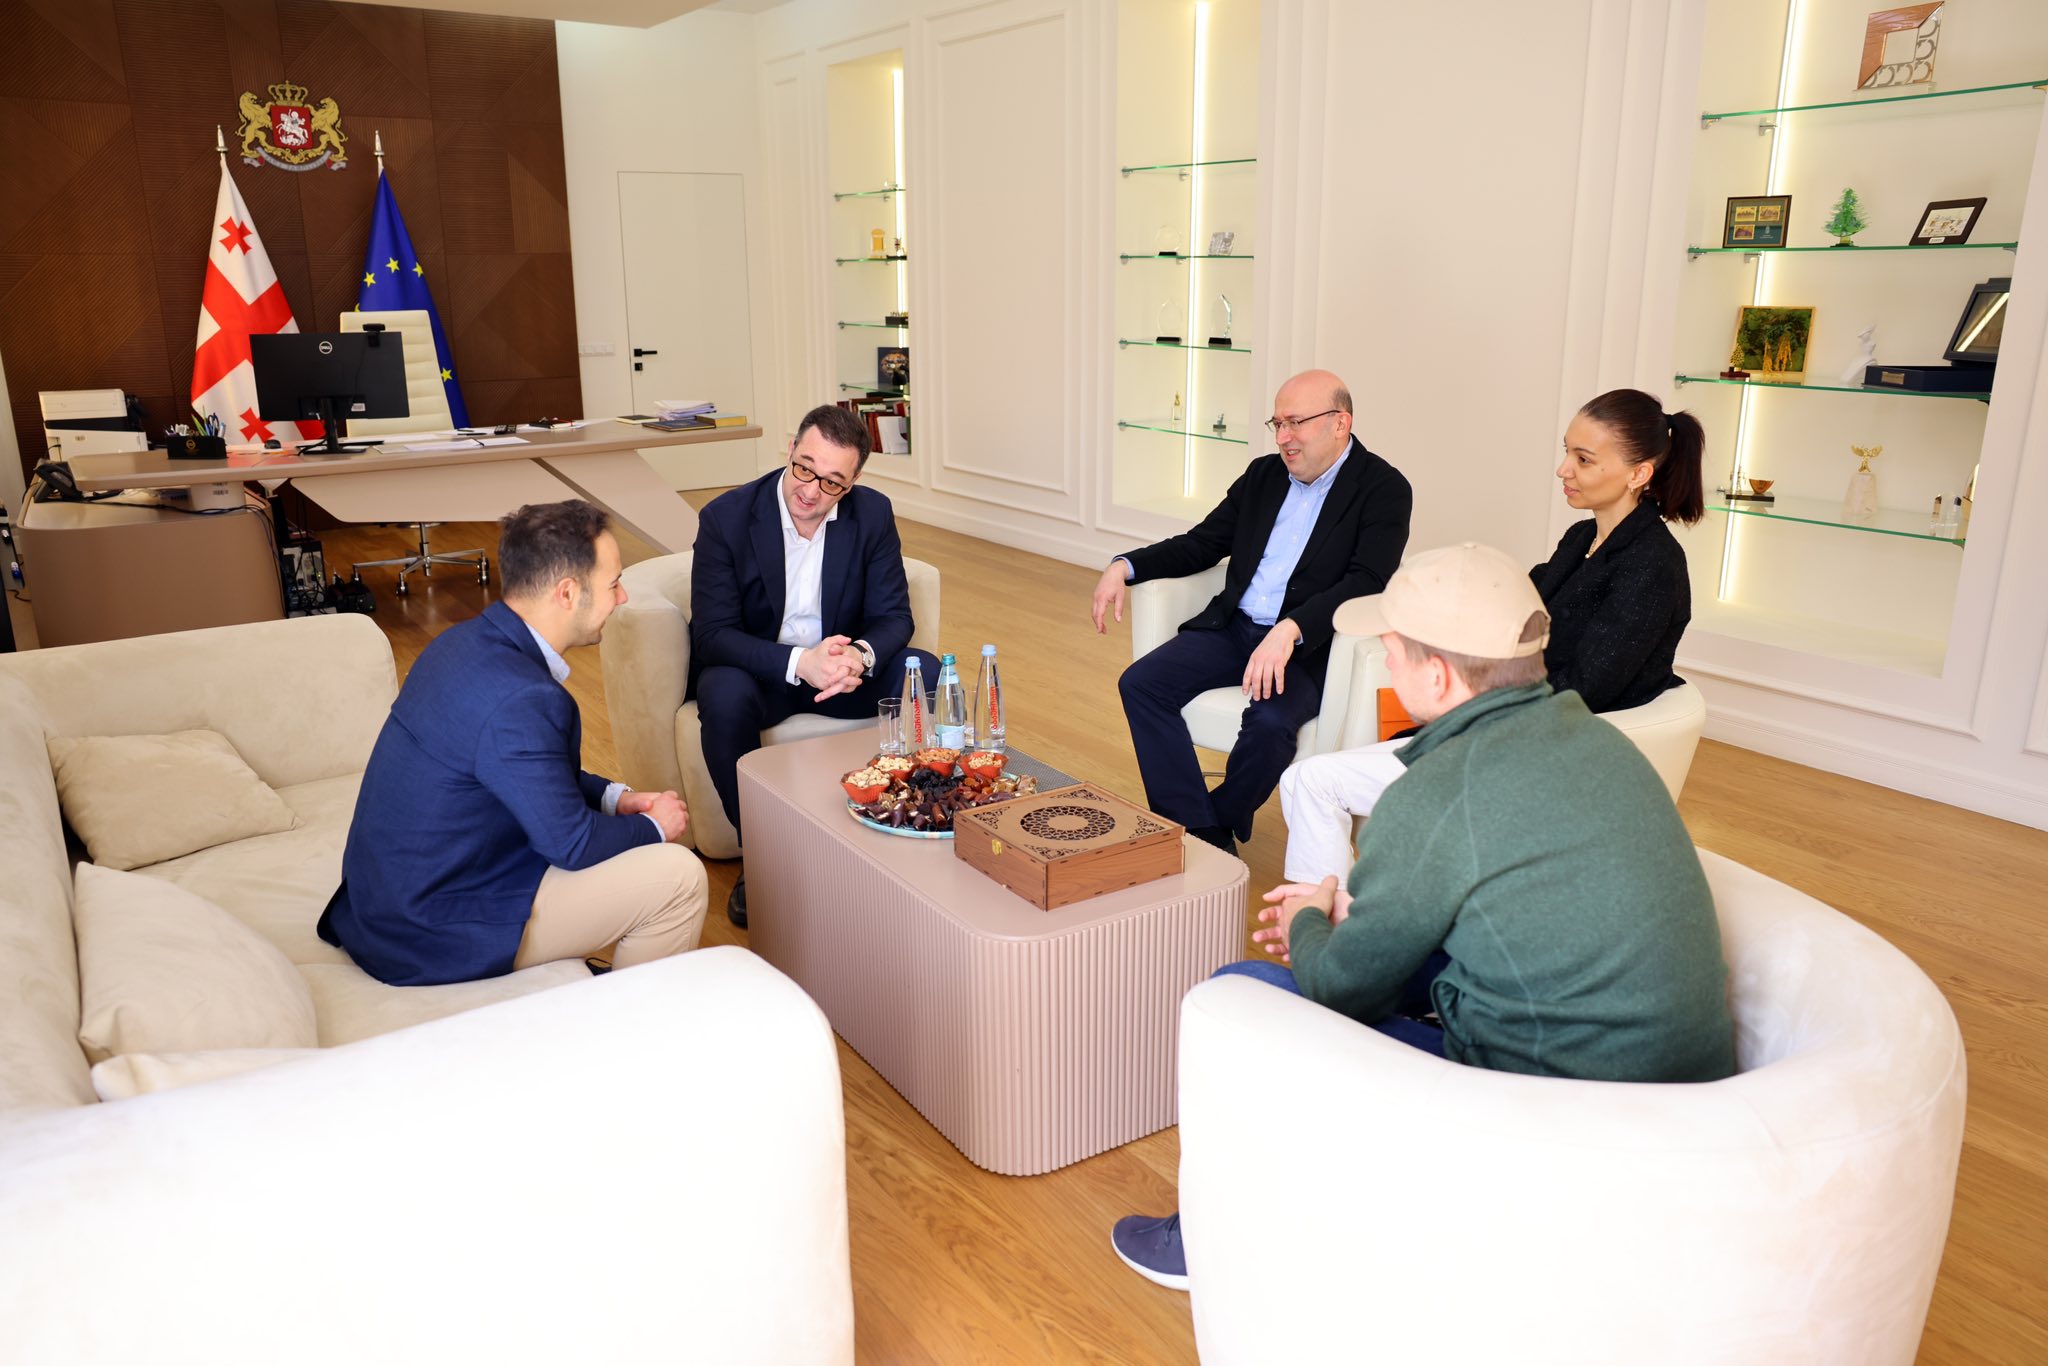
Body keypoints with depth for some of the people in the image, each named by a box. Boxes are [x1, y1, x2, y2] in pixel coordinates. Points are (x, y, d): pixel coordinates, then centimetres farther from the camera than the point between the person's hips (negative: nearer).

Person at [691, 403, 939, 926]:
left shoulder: (873, 514, -7)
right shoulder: (725, 517, -16)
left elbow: (894, 615, -6)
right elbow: (712, 634, -19)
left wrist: (861, 656, -31)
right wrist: (798, 663, -36)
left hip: (841, 666, 3)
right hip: (755, 669, -2)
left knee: (927, 675, -23)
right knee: (725, 697, -36)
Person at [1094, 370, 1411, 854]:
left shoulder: (1383, 489, -6)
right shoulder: (1263, 474, 13)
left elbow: (1366, 582, -19)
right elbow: (1203, 543, 17)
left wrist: (1290, 631, -34)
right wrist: (1125, 567, 1)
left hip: (1309, 645, -6)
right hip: (1234, 626, 6)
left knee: (1270, 721, -34)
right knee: (1140, 683, -15)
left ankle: (1221, 826, -3)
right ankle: (1201, 832, -15)